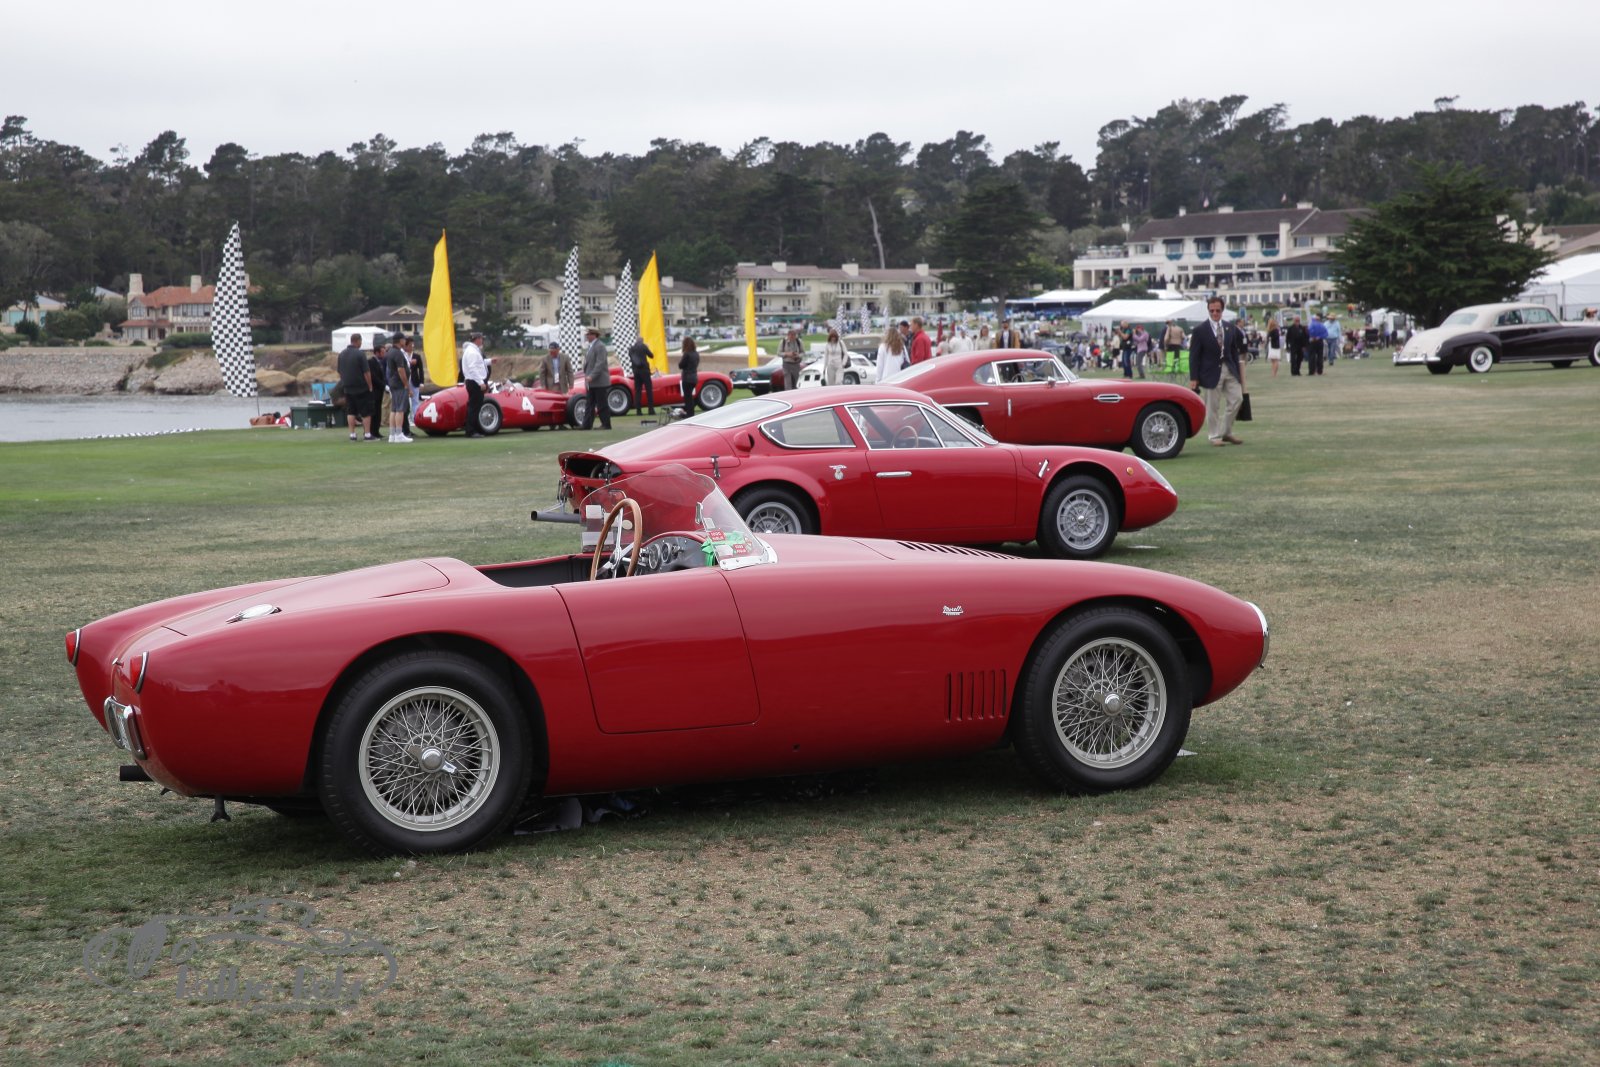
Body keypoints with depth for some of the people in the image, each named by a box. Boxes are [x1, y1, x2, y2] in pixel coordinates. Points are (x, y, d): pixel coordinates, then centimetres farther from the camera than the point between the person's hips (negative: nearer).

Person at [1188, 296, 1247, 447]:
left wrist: (1238, 371, 10)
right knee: (1212, 406, 0)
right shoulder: (1200, 330, -7)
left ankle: (1226, 432, 13)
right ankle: (1215, 436, 11)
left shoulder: (1231, 328, 8)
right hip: (1212, 372, -4)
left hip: (1230, 370, 5)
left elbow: (1235, 351, 14)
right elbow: (1194, 356, -7)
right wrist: (1193, 378, -11)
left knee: (1237, 399, 0)